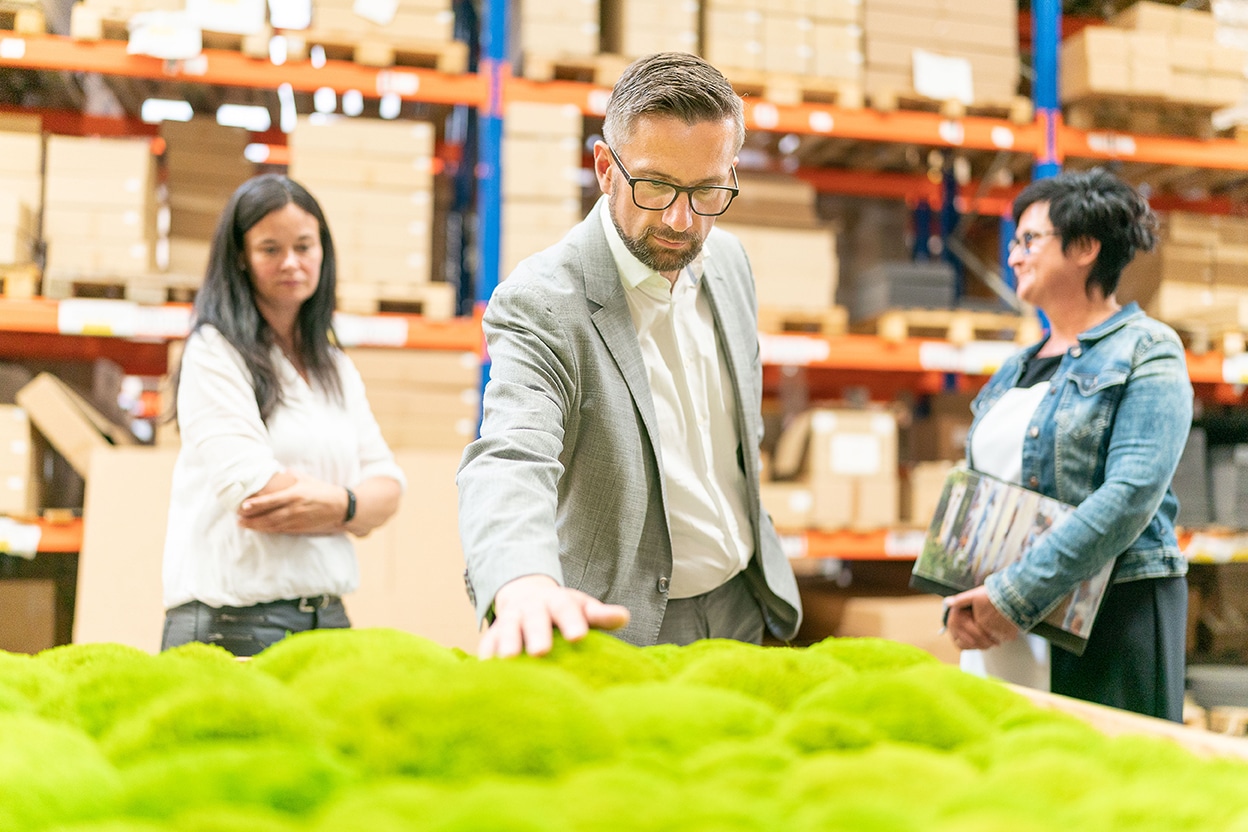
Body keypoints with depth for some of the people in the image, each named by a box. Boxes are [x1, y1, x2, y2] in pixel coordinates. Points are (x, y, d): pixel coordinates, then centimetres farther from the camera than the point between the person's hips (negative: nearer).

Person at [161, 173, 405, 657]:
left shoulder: (336, 369, 16)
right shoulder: (215, 350, -4)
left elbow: (387, 485, 7)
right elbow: (249, 486, -16)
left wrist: (335, 505, -14)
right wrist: (354, 505, -4)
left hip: (327, 616, 6)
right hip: (230, 620, -6)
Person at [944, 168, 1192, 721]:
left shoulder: (1145, 350, -4)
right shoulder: (1013, 372, 17)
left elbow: (1132, 494, -16)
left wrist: (1016, 594, -20)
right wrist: (959, 601, -2)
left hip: (1111, 615, -6)